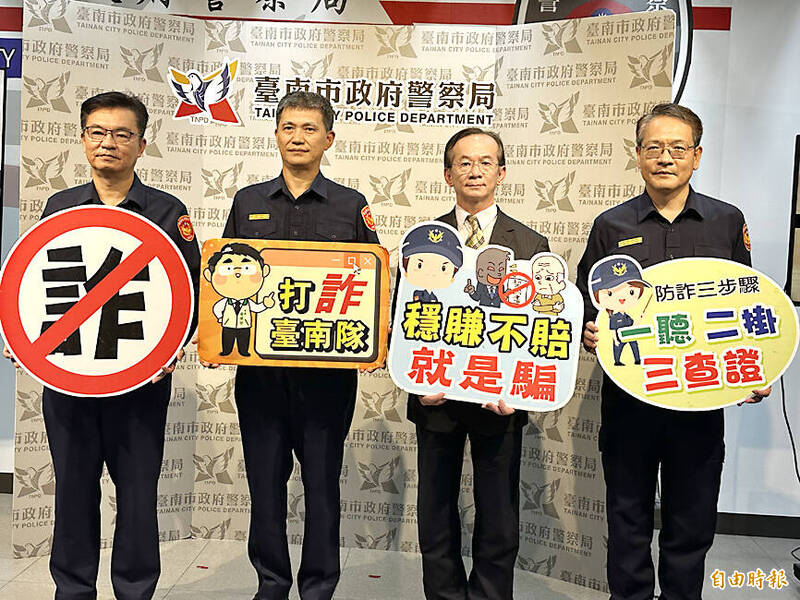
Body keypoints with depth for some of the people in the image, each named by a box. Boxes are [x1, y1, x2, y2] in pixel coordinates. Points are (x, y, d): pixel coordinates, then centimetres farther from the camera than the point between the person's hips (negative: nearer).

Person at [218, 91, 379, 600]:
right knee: (265, 479, 11)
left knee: (322, 481, 7)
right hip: (259, 365, 2)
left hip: (328, 368, -2)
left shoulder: (352, 206, 5)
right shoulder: (247, 202, 11)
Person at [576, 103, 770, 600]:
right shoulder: (611, 226, 3)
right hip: (628, 394, 0)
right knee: (629, 517, 12)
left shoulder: (728, 222, 5)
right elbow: (585, 307, 7)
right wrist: (590, 332, -14)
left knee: (692, 520, 13)